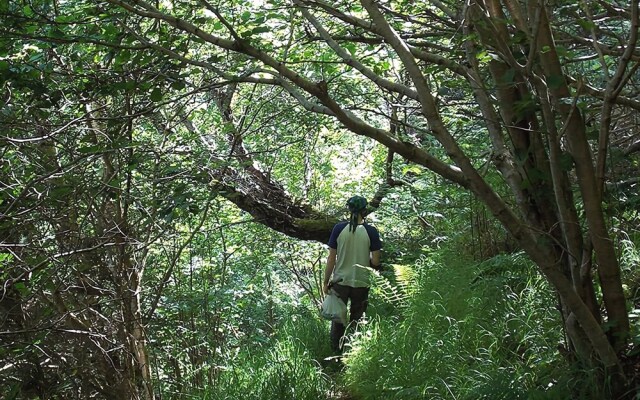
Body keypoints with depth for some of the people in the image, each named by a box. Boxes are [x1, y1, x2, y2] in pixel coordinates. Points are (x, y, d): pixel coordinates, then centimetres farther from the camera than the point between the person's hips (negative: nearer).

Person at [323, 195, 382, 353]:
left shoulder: (339, 228, -10)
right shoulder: (371, 231, -12)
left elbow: (331, 258, -6)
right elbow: (375, 262, -9)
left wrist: (326, 282, 3)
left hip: (340, 281, 1)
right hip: (361, 282, -1)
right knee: (356, 319, 16)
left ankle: (336, 351, 28)